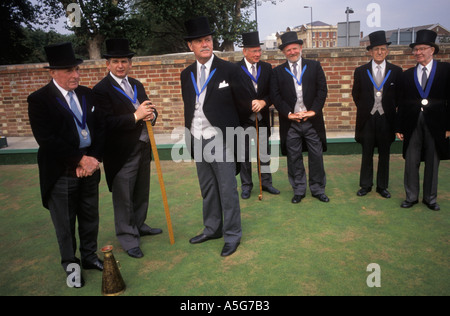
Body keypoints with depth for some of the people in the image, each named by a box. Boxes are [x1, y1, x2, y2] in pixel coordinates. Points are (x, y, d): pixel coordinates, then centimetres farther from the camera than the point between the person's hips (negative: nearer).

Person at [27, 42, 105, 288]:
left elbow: (100, 128, 6)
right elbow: (47, 140, -17)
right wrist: (81, 159, -17)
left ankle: (89, 256, 36)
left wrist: (94, 159, -7)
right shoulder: (39, 100, -8)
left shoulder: (87, 94, 9)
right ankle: (71, 265, 29)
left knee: (90, 218, 16)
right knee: (65, 224, 9)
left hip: (89, 168, 5)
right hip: (61, 173, -4)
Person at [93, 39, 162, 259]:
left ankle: (139, 225, 39)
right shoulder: (102, 90, -10)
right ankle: (128, 238, 17)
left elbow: (149, 109, 16)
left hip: (143, 147, 7)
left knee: (142, 192, 19)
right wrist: (136, 116, -23)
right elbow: (107, 123, -19)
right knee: (123, 197, 3)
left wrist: (151, 114, -8)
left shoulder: (136, 85, 13)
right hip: (121, 152, -7)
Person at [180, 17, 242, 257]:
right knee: (207, 190, 16)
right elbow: (188, 108, 14)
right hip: (198, 141, 5)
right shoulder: (186, 74, 10)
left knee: (227, 190, 2)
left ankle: (232, 235, 18)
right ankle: (212, 229, 33)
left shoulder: (229, 70, -6)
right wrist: (189, 138, 13)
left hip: (221, 141, -5)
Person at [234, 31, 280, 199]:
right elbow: (235, 95, -10)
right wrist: (250, 105, -19)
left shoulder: (267, 68, 7)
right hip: (244, 118, -4)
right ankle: (246, 185, 19)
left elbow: (272, 92, 4)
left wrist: (263, 102, -15)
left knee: (265, 152, 12)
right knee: (244, 153, 6)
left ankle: (266, 182, 26)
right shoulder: (235, 69, -7)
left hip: (263, 117, 4)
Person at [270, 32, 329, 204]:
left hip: (312, 120, 0)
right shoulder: (278, 71, 8)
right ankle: (298, 191, 21)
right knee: (294, 158, 6)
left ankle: (318, 190, 22)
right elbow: (275, 95, -1)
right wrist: (288, 113, -11)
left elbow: (322, 90, 2)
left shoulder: (315, 66, 9)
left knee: (316, 156, 6)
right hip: (290, 122, 0)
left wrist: (313, 110, -9)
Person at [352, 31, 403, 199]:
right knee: (367, 154, 7)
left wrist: (391, 109, 4)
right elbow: (356, 94, 12)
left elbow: (400, 95, 9)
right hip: (367, 118, 0)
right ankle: (365, 185, 19)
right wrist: (364, 109, 8)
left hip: (386, 118, 0)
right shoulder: (361, 71, 3)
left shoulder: (396, 71, 2)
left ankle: (382, 186, 20)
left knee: (384, 154, 8)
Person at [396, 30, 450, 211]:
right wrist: (399, 127, 5)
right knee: (411, 162, 4)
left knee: (432, 163, 7)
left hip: (435, 124, -2)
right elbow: (402, 103, 9)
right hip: (412, 124, 2)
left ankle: (430, 198, 20)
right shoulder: (408, 75, 10)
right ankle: (411, 197, 16)